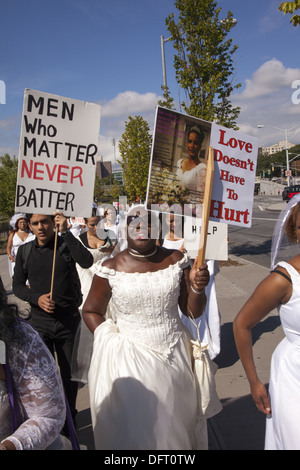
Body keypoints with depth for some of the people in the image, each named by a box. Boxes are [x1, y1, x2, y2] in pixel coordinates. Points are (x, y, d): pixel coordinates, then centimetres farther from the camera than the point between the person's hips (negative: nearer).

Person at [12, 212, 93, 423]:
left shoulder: (66, 245, -6)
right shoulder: (25, 251, 2)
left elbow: (87, 262, -26)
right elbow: (17, 285, 7)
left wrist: (65, 232, -27)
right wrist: (36, 298, -11)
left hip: (68, 320, -1)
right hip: (39, 321, 1)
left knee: (69, 373, 13)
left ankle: (69, 416, 36)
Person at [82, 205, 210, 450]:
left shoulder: (175, 260, -3)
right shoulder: (112, 268, -8)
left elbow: (192, 311, 1)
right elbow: (91, 311, 2)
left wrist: (196, 288, -18)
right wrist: (109, 341, -9)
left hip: (174, 355, 2)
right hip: (129, 359, -2)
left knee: (176, 424, 20)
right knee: (132, 430, 8)